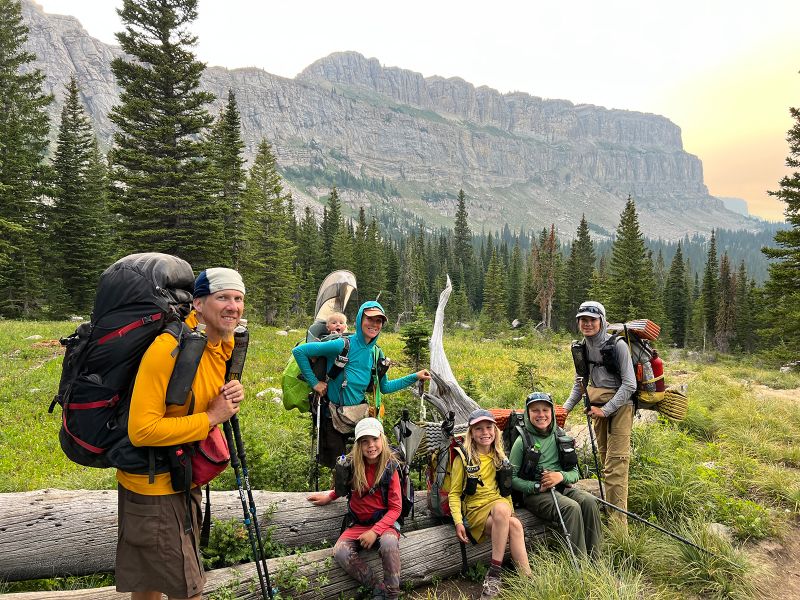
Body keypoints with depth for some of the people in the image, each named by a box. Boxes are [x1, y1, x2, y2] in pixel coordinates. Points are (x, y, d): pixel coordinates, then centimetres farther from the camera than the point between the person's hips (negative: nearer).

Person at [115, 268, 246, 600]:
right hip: (152, 483, -8)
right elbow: (142, 430, -31)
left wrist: (231, 399, -10)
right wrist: (211, 417, -25)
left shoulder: (226, 344, -1)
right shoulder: (169, 348, -28)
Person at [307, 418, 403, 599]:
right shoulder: (351, 464, -4)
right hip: (358, 524, 3)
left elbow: (395, 508, -11)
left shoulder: (390, 468, -11)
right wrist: (328, 497, 11)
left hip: (384, 522, -3)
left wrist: (375, 531, -21)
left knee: (389, 542, -37)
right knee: (340, 552, -27)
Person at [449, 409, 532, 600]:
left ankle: (494, 574, -29)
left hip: (500, 506, 4)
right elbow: (454, 494, -3)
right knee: (514, 525, -32)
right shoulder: (463, 458, -2)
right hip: (475, 510, -4)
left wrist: (510, 510, 4)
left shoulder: (499, 457, 13)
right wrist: (458, 522, -16)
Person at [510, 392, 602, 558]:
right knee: (572, 507, -30)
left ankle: (594, 558, -18)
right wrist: (537, 487, -16)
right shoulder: (523, 441, -3)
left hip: (562, 487, 5)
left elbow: (575, 472, 11)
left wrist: (561, 476, -11)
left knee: (589, 501, -25)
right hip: (535, 494, -4)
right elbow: (512, 478, -4)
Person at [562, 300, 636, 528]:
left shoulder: (617, 345, -14)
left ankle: (618, 524, -8)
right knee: (605, 461, 15)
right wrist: (565, 408, 4)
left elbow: (629, 384, -15)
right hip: (599, 407, 7)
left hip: (619, 406, -7)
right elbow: (579, 383, 15)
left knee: (615, 464, -11)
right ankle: (609, 513, 28)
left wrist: (606, 409, -18)